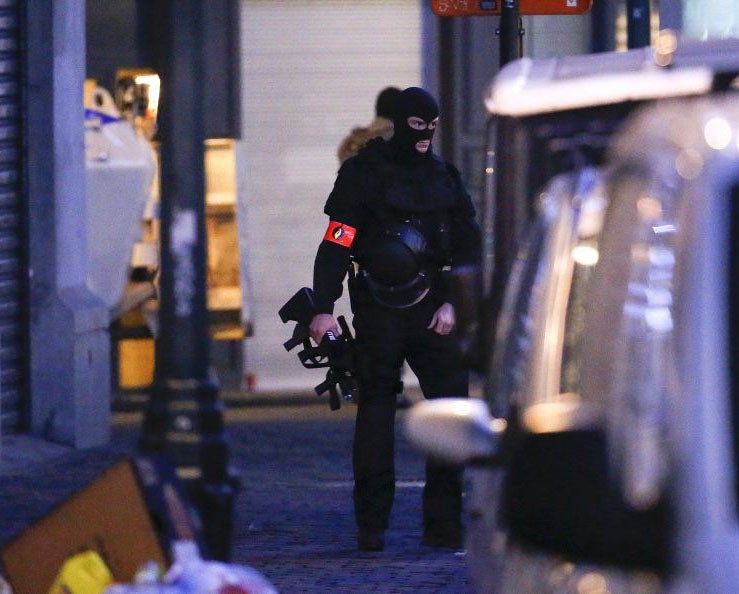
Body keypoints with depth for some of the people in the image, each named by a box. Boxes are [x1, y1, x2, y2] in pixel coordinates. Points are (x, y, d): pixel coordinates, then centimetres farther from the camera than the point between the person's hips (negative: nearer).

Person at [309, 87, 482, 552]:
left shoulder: (445, 177, 12)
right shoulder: (365, 172, -2)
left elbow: (469, 246, 14)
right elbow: (336, 243, -6)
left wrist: (452, 302, 2)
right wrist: (324, 309, -13)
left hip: (431, 308, 4)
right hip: (378, 308, -4)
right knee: (376, 408, -4)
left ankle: (444, 522, 0)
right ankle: (372, 525, 1)